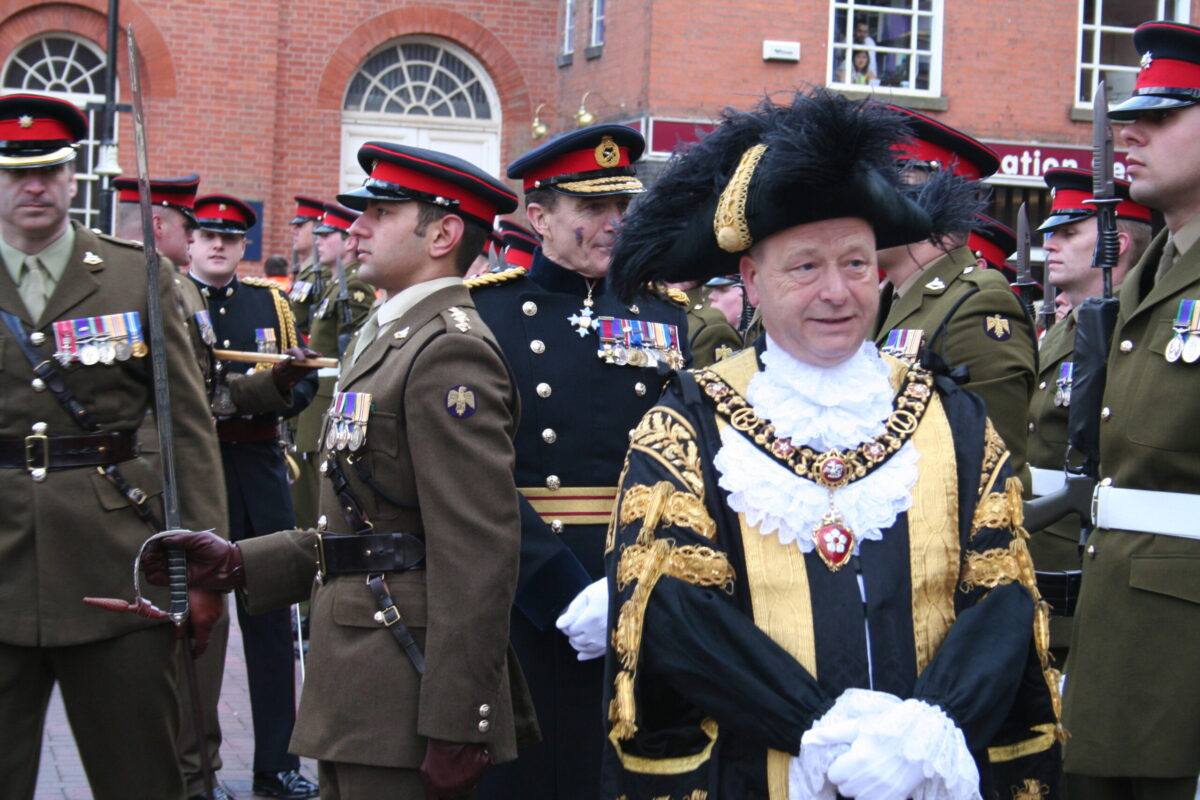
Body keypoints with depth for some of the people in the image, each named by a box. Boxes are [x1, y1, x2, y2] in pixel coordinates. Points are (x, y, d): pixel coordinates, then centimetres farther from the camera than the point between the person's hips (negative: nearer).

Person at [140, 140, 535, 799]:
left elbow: (478, 553, -21)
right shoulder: (388, 338, 17)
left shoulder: (451, 351, -15)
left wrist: (455, 726, -22)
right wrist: (238, 562, 9)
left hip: (404, 704, -10)